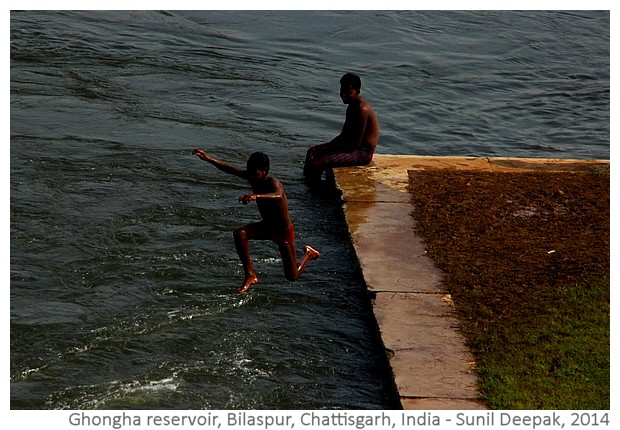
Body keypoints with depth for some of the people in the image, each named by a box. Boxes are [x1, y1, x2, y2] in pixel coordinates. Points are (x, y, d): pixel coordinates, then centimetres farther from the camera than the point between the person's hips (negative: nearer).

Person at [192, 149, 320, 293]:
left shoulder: (272, 182, -33)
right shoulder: (252, 177, -14)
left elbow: (278, 196, -56)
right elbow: (230, 169, -12)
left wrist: (256, 196, -73)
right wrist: (208, 158, -25)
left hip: (284, 231, -6)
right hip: (266, 226, 6)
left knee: (292, 276, 3)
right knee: (239, 234, -25)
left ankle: (309, 254, 35)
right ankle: (250, 275, -15)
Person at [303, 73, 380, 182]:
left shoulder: (362, 109, -22)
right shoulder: (352, 106, 10)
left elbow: (355, 144, -22)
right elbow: (344, 136, 18)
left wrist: (327, 148, -15)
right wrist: (324, 147, 4)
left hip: (363, 152, -11)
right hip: (353, 146, 11)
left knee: (316, 165, -23)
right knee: (312, 152, 14)